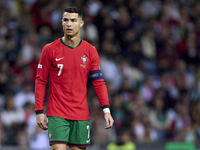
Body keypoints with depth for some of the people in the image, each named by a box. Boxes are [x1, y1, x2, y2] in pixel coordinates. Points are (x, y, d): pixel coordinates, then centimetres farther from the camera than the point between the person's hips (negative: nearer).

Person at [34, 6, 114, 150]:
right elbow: (40, 81, 2)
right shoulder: (50, 50, -1)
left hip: (81, 115, 2)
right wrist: (39, 111, -4)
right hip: (57, 115, -2)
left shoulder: (90, 51, 4)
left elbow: (99, 82, 5)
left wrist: (106, 109, -7)